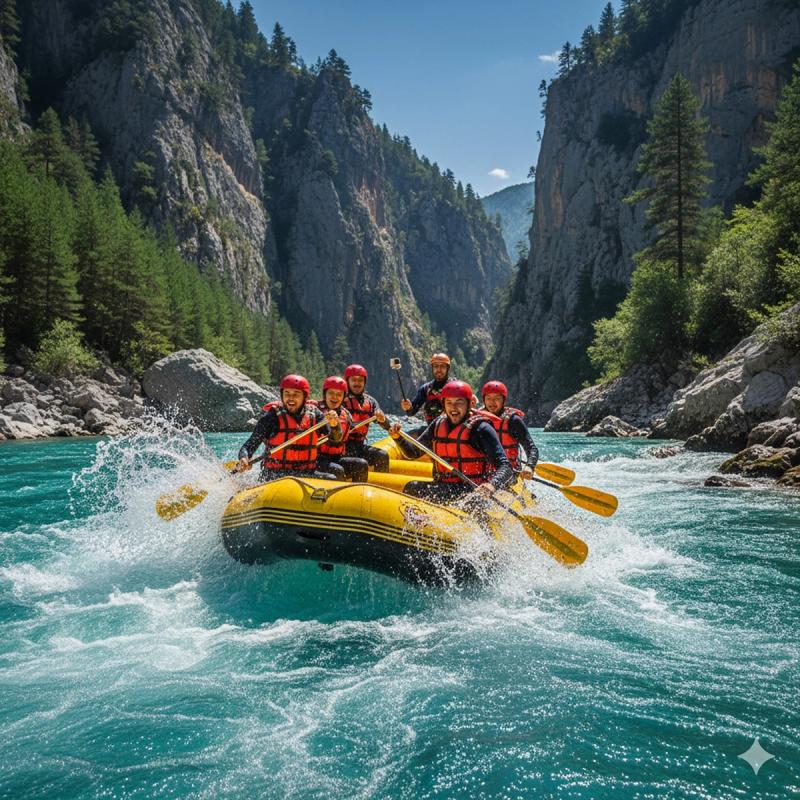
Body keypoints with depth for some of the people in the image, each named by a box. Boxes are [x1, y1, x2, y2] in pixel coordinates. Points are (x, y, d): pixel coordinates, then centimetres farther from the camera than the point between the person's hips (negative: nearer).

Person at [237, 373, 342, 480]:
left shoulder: (314, 414, 7)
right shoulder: (272, 417, -2)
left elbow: (336, 438, 0)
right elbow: (249, 446, -5)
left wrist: (334, 425, -23)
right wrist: (243, 459, -27)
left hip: (307, 472, 4)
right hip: (275, 474, -4)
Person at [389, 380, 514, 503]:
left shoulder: (481, 428, -9)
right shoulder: (438, 424, 10)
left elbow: (505, 466, -16)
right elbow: (413, 452, 17)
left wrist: (492, 485, -36)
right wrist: (398, 437, -3)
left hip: (473, 491, -7)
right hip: (443, 487, 7)